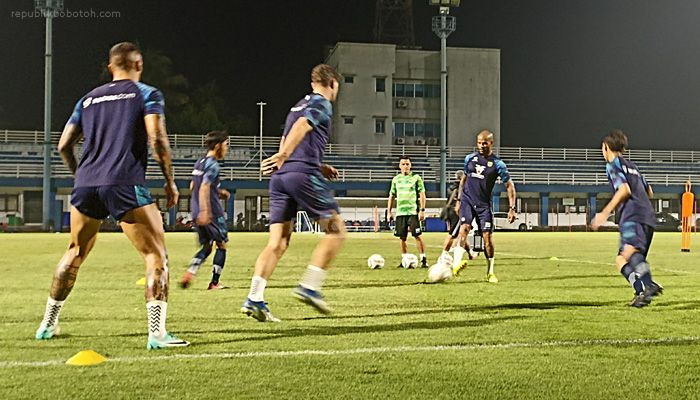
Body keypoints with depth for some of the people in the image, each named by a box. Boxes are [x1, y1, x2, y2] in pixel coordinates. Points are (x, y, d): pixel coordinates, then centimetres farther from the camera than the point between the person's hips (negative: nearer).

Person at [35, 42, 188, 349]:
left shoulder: (88, 99, 19)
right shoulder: (146, 94, 6)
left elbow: (64, 145, 18)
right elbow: (157, 140, -7)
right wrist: (170, 181, 2)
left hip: (85, 183, 6)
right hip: (125, 183, -5)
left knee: (75, 253, 22)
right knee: (156, 255, -1)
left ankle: (48, 323, 31)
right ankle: (156, 332, -12)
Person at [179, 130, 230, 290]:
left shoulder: (199, 162, 15)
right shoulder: (213, 164, -12)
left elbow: (192, 186, 22)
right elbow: (204, 188, -22)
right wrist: (205, 211, -27)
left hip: (197, 212, 8)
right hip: (212, 212, -8)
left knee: (206, 247, 14)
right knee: (222, 245, 6)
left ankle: (189, 273, -6)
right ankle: (214, 283, 6)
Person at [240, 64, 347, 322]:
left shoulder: (299, 105, 28)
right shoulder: (322, 105, 3)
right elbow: (302, 126, -16)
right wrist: (283, 155, -26)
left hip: (280, 176, 8)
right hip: (304, 174, -8)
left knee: (278, 242, 3)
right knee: (335, 230, 4)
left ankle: (254, 299, -8)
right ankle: (310, 287, -5)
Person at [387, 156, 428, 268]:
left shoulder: (416, 178, 2)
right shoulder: (396, 179, 13)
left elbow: (422, 195, -1)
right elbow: (391, 196, 18)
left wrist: (422, 210, -10)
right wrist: (389, 211, 12)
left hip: (413, 211, -4)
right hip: (400, 212, 4)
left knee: (417, 235, -10)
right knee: (402, 237, 6)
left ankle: (423, 259, -7)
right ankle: (404, 260, 16)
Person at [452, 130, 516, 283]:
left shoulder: (498, 164, -5)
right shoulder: (470, 158, 6)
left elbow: (509, 185, -1)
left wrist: (512, 208, -7)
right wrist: (458, 199, 17)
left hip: (484, 204, -1)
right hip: (467, 200, 1)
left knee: (487, 236, -3)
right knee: (464, 228, -22)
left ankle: (490, 272, 13)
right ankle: (456, 264, -36)